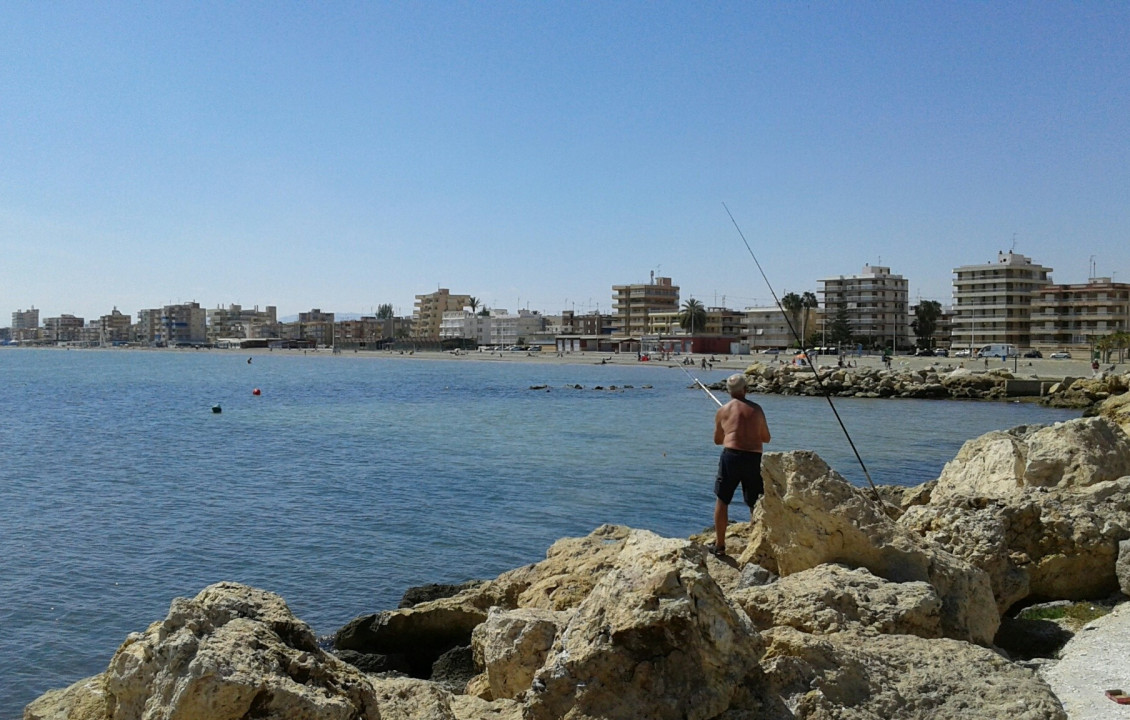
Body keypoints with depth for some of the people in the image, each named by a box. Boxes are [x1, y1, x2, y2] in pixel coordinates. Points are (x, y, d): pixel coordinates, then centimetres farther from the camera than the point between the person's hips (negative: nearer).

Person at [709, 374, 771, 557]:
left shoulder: (723, 411, 6)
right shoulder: (756, 409, 8)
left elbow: (717, 440, 16)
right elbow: (766, 438, 16)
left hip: (731, 456, -1)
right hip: (754, 458, 2)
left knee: (722, 500, 8)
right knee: (756, 503, 12)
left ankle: (719, 545, 9)